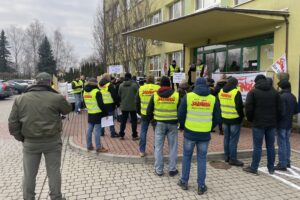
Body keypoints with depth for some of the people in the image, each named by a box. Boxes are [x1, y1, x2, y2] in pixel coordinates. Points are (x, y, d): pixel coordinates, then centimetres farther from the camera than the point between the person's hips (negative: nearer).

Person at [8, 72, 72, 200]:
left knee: (29, 174, 16)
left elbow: (13, 123, 0)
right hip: (52, 141, -2)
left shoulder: (20, 99, 0)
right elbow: (68, 109, 9)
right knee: (54, 171, 12)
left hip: (30, 142, 2)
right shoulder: (56, 98, -10)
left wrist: (21, 138, 10)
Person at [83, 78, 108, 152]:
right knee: (97, 131, -4)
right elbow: (101, 104, -16)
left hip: (90, 113, 7)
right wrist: (105, 112, -8)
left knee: (89, 130, 13)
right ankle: (98, 147, 0)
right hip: (97, 114, -7)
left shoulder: (85, 92, 9)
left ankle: (89, 146, 22)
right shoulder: (96, 92, -15)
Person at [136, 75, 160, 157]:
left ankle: (142, 151, 13)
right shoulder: (158, 88, -7)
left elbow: (137, 102, 7)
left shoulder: (141, 89, 0)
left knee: (143, 132, 10)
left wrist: (139, 112, 19)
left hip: (144, 114, 1)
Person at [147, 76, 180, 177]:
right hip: (172, 124, 0)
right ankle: (172, 169, 18)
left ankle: (159, 170, 16)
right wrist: (179, 121, 14)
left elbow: (149, 111, -1)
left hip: (159, 123, 0)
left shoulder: (155, 95, -4)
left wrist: (153, 119, 16)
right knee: (173, 147, 11)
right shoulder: (176, 95, -5)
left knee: (158, 147, 10)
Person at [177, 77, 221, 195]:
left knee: (186, 157, 15)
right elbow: (217, 118, 4)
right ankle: (201, 186, 17)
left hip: (190, 133, -1)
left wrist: (183, 126, 14)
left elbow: (180, 115, -3)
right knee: (201, 159, 11)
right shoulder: (213, 99, 0)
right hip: (205, 134, 1)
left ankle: (184, 182, 25)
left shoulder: (188, 96, -4)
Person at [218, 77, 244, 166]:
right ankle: (233, 159, 5)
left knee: (226, 138, 15)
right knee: (233, 139, 0)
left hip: (224, 119, 6)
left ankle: (227, 156, 23)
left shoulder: (221, 91, 6)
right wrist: (242, 115, -1)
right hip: (235, 119, -6)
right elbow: (239, 106, -15)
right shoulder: (236, 92, -14)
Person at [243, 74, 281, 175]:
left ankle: (253, 168, 6)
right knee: (270, 146, 11)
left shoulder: (253, 92, -5)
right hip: (272, 123, 4)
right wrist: (274, 120, 16)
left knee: (257, 147, -1)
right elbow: (279, 108, 9)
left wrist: (250, 119, 5)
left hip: (258, 123, -4)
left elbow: (248, 108, -10)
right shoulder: (274, 92, 9)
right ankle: (271, 168, 19)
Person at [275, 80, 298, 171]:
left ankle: (282, 164, 2)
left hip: (281, 124, -8)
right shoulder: (293, 97, 9)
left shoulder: (282, 96, -18)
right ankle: (287, 162, 26)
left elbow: (281, 111, -22)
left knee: (282, 144, -3)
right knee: (287, 142, 17)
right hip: (289, 124, 8)